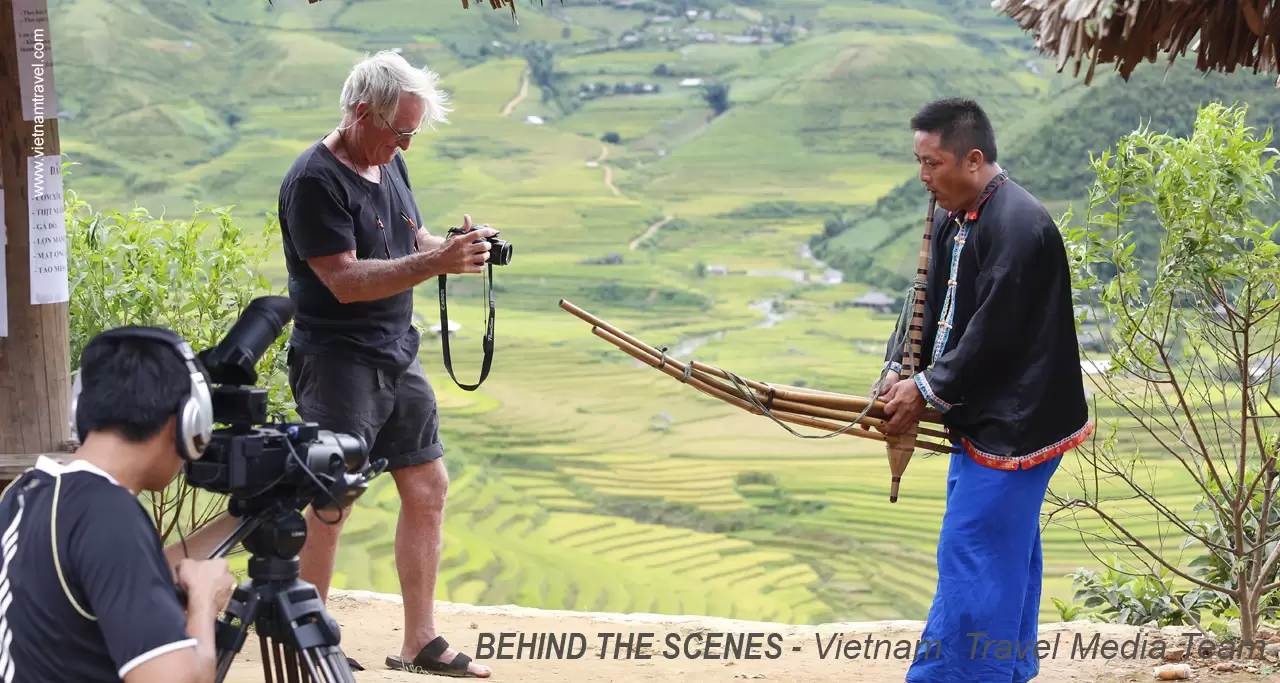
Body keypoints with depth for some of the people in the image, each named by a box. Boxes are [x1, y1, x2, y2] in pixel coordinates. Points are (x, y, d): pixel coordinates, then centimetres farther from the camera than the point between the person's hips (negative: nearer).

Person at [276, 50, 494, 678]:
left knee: (428, 487, 9)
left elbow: (412, 241, 19)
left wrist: (459, 246, -3)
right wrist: (436, 263, -29)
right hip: (336, 361, -9)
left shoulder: (388, 164, 10)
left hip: (397, 358, 9)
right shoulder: (315, 180, -17)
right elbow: (345, 280, -23)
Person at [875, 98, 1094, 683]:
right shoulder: (951, 219, 9)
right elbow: (931, 304, 14)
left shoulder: (1018, 226, -22)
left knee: (971, 555, -8)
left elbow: (993, 334, -23)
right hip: (982, 419, 10)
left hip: (1012, 426, -10)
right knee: (1008, 553, 19)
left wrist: (928, 391, -15)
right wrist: (900, 367, -3)